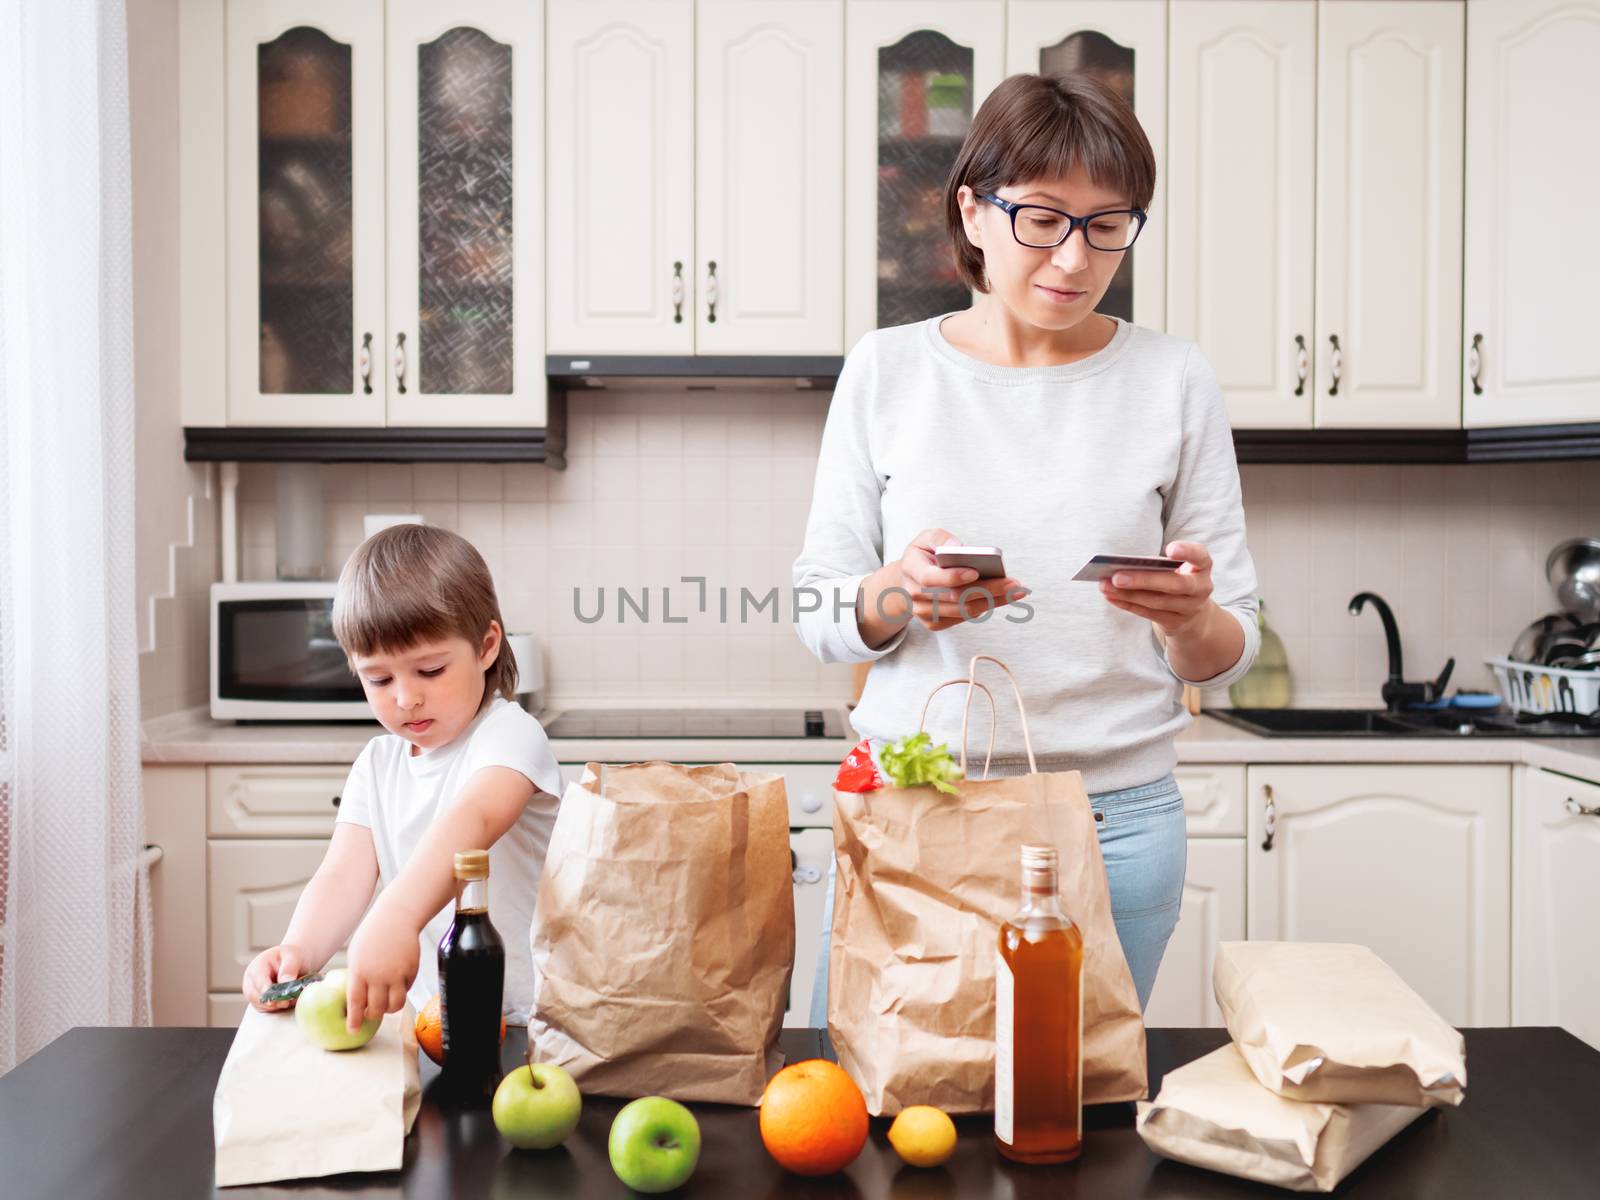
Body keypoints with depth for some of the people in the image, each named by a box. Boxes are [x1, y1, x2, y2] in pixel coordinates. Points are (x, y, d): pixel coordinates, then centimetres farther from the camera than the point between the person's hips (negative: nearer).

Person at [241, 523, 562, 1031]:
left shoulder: (509, 735, -10)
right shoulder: (377, 765, 9)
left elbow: (474, 821, -30)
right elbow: (345, 875, -3)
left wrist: (395, 918, -48)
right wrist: (298, 950, -25)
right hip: (426, 1022, 6)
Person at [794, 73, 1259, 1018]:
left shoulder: (1174, 382, 2)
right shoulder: (887, 370, 2)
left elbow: (1228, 655, 4)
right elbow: (819, 614, 3)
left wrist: (1190, 619, -18)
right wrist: (900, 592, -18)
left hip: (1115, 822, 0)